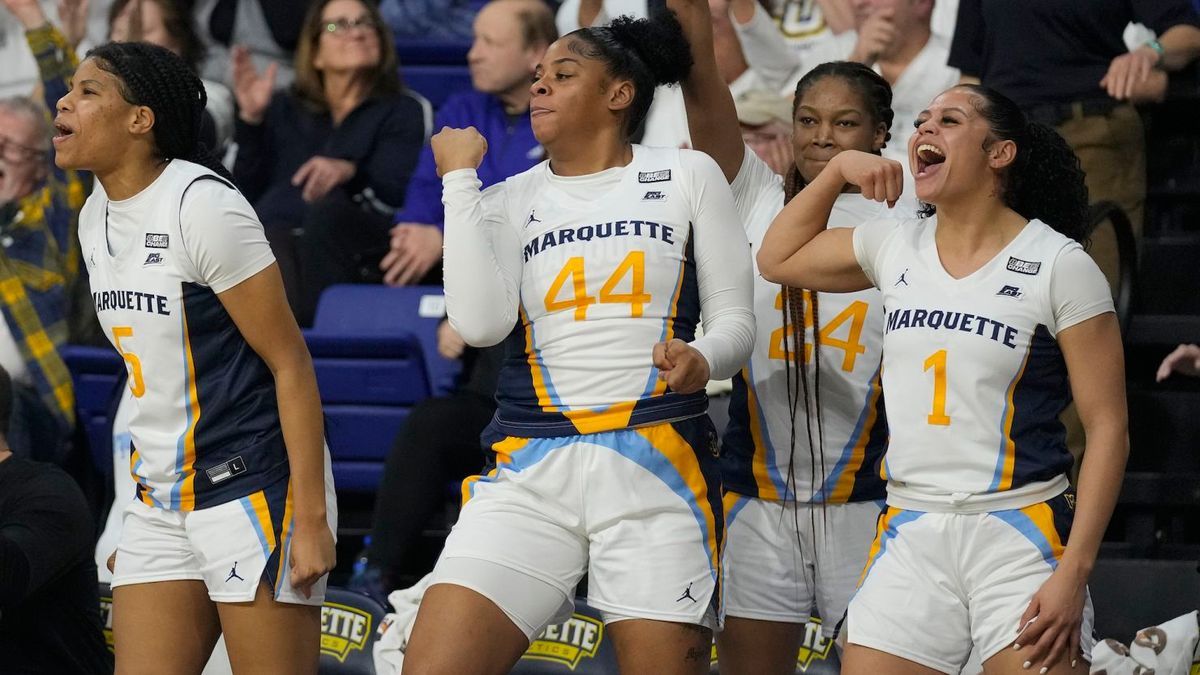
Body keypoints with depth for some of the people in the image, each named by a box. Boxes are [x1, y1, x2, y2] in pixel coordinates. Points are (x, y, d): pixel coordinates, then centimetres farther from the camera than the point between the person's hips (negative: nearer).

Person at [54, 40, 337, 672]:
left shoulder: (202, 205, -14)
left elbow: (291, 364, -14)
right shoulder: (96, 216, 10)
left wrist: (312, 518, -18)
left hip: (254, 488, -8)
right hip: (160, 501, 8)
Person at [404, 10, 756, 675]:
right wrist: (459, 178, 0)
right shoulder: (509, 200, 11)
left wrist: (703, 359, -16)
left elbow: (735, 320, 8)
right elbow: (480, 322, -6)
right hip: (532, 468, 1)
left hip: (657, 467, -1)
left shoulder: (687, 176, 8)